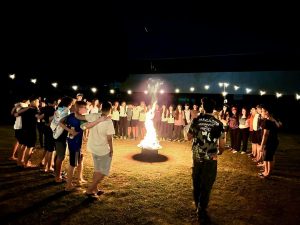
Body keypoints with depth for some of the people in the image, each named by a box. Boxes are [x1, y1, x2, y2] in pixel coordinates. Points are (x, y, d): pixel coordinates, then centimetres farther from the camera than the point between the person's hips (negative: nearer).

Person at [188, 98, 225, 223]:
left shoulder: (196, 120, -5)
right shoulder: (218, 123, -9)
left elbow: (189, 137, 3)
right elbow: (222, 144, -6)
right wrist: (220, 151, 14)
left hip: (196, 157, 3)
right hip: (210, 159, -2)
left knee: (196, 183, 19)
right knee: (206, 185, 9)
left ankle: (197, 206, 36)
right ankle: (201, 212, 16)